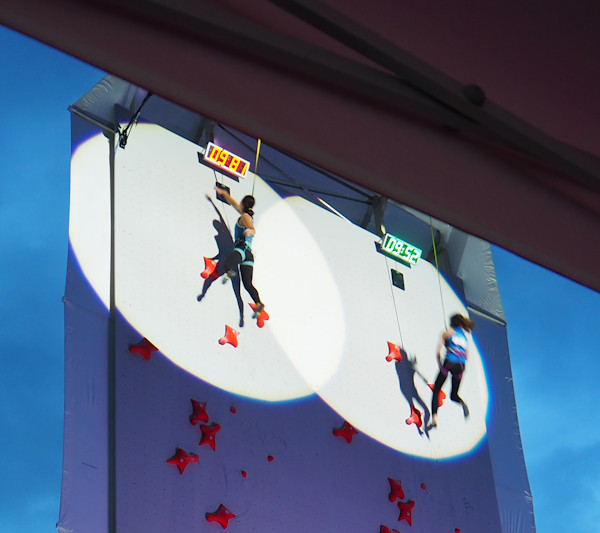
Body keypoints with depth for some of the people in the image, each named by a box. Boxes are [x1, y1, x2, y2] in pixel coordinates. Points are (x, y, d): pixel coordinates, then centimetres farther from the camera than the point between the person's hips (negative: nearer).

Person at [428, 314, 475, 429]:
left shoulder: (448, 332, 10)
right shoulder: (464, 335, 20)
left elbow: (438, 351, 3)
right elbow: (467, 356, 16)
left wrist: (440, 365, 12)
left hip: (449, 363, -4)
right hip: (461, 366, 4)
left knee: (436, 391, 6)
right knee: (454, 395, 19)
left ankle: (434, 418, -10)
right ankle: (462, 403, -16)